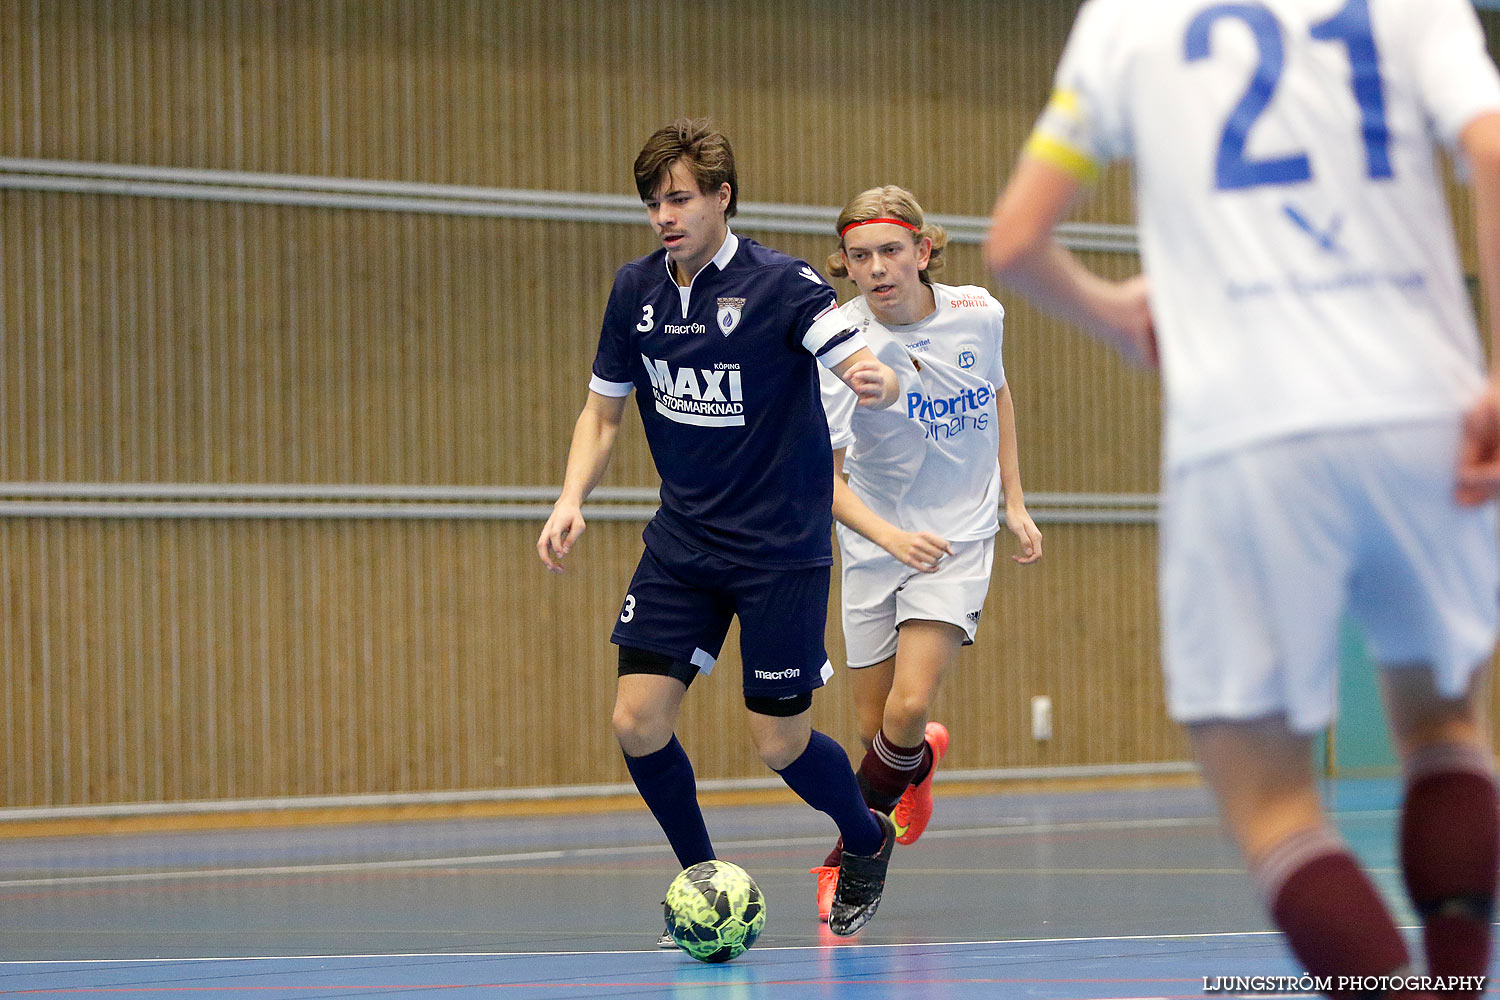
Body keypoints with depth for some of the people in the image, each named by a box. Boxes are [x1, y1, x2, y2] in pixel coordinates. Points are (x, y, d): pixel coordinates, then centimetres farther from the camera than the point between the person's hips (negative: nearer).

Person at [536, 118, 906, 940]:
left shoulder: (780, 285, -12)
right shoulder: (634, 290, 3)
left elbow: (863, 366, -20)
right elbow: (603, 410, 13)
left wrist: (877, 380, -45)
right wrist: (571, 501, -3)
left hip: (780, 548, -5)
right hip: (681, 542, 5)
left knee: (780, 743, -2)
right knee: (637, 721, -8)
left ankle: (868, 842, 30)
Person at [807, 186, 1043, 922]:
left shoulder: (978, 315, -9)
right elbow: (824, 477, -21)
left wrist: (1013, 500, 10)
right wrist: (890, 535, -38)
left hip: (961, 536, 0)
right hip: (876, 542, 0)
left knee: (909, 707, -17)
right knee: (875, 729, 5)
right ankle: (917, 761, 40)